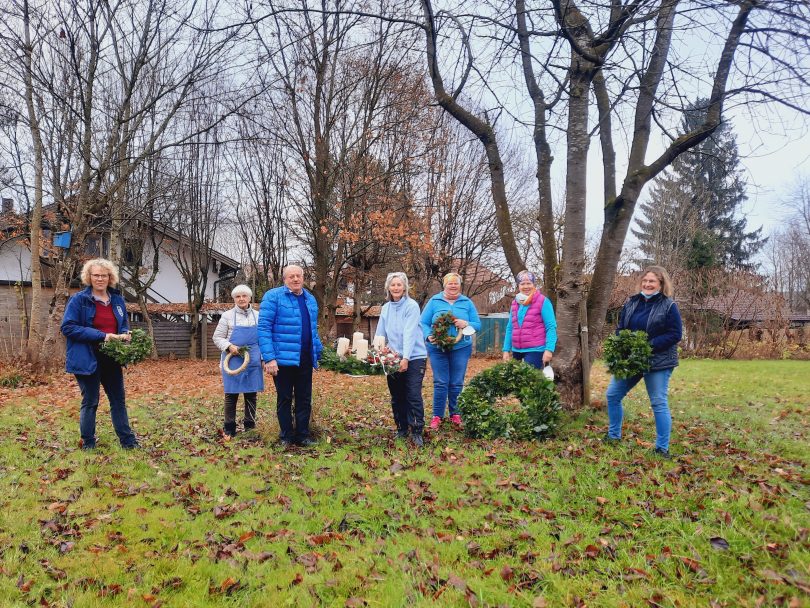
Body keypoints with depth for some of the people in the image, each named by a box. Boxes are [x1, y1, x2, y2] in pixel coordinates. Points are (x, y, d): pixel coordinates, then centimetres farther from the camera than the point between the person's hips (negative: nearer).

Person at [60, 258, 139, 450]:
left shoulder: (118, 300, 9)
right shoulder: (79, 300, -7)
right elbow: (68, 327, -14)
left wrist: (124, 335, -5)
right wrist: (101, 336, -21)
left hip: (111, 359, 5)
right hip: (88, 360, -5)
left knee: (119, 400, 11)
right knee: (90, 402, 5)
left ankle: (128, 441, 19)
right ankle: (88, 444, 19)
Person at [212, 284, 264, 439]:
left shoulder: (257, 316, 8)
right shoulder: (227, 316, 0)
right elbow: (217, 337, 2)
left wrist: (263, 357, 5)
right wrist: (229, 346, -15)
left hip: (253, 361, 2)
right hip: (233, 360, -2)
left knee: (251, 394, 7)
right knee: (231, 395, 3)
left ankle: (250, 426, 19)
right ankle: (229, 429, 13)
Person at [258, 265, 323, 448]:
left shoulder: (310, 299, 12)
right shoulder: (273, 296, -7)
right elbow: (264, 328, -12)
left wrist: (318, 351, 12)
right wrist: (269, 357, -19)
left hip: (305, 359, 5)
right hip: (283, 358, -5)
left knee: (304, 399, 11)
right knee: (284, 399, 8)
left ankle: (303, 435, 22)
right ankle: (286, 436, 20)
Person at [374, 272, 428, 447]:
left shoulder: (412, 306, -9)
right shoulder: (385, 308, 9)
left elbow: (409, 333, -18)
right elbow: (380, 334, 10)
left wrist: (406, 358, -25)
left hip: (414, 358, -5)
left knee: (413, 396, -8)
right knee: (397, 397, 10)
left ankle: (417, 432, 2)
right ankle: (401, 430, 23)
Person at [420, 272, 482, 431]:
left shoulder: (467, 303, 6)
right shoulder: (434, 301, 3)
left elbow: (478, 324, 4)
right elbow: (423, 323, 1)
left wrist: (466, 324, -16)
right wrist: (428, 336, -17)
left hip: (461, 348, 1)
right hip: (438, 348, -1)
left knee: (457, 383, 7)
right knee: (440, 383, 0)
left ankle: (455, 414, 22)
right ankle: (437, 416, 10)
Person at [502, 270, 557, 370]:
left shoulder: (543, 302, -4)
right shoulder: (515, 303, 12)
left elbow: (551, 327, -9)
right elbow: (510, 328, 16)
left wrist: (549, 349, -18)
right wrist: (506, 350, 10)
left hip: (535, 351, -6)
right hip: (517, 351, 6)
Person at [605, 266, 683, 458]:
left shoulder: (669, 305, -8)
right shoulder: (631, 303, 6)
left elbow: (675, 334, -12)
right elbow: (620, 328, 12)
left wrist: (649, 345, -21)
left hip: (658, 362, -6)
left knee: (659, 403, -2)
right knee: (613, 395, 10)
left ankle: (662, 448, 10)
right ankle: (613, 435, 27)